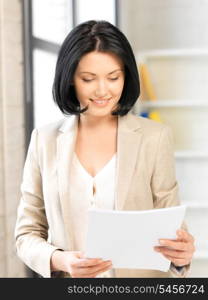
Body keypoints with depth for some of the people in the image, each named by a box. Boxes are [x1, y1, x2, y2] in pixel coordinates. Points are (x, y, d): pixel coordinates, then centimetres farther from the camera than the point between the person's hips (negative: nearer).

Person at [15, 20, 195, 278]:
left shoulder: (155, 137, -7)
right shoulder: (44, 140, -2)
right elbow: (27, 232, 0)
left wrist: (181, 253, -24)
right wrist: (60, 261, -18)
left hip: (140, 276, -1)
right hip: (66, 279, 1)